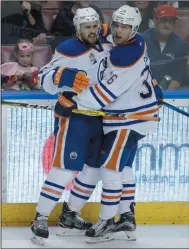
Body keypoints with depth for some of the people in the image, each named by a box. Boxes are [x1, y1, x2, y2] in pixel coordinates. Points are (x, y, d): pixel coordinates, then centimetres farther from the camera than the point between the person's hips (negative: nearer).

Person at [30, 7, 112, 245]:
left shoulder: (106, 46, 5)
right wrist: (65, 76, -36)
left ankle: (69, 214, 26)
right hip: (72, 116, -8)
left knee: (93, 168, 12)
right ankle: (40, 219, -8)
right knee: (65, 168, -14)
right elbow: (46, 79, -18)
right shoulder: (69, 49, -15)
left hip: (97, 117, 8)